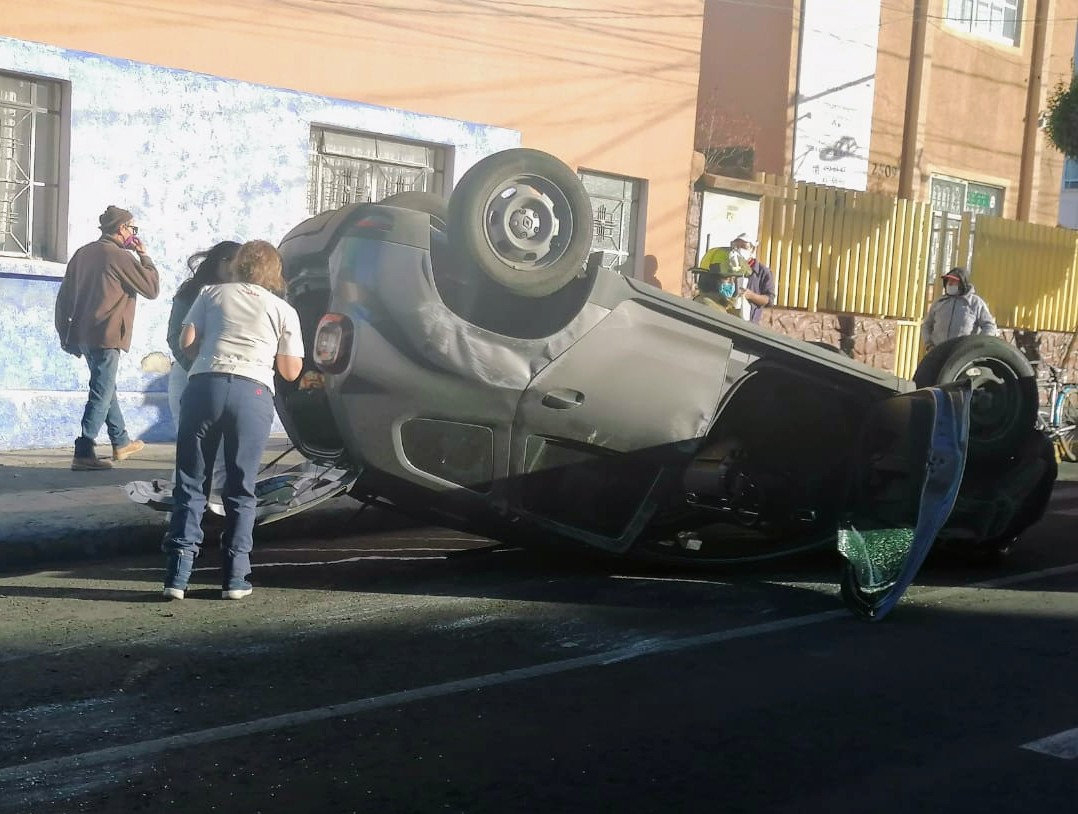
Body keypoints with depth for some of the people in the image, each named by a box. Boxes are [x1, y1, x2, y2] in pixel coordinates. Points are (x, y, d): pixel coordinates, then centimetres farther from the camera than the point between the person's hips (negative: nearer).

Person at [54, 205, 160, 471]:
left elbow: (64, 297, 13)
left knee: (106, 389, 20)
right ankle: (83, 453, -8)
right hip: (106, 336, -9)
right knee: (101, 394, -5)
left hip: (82, 335, 9)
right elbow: (152, 289, -7)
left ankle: (121, 443, 32)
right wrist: (144, 255, 3)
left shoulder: (83, 253, 12)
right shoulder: (119, 256, -12)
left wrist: (66, 334, 17)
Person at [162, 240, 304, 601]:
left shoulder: (212, 293, 19)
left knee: (190, 485, 7)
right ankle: (235, 578, 7)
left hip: (204, 384, 1)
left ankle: (177, 574, 0)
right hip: (254, 392, 0)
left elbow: (186, 342, 11)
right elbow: (291, 371, 16)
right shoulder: (284, 310, 17)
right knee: (241, 490, 9)